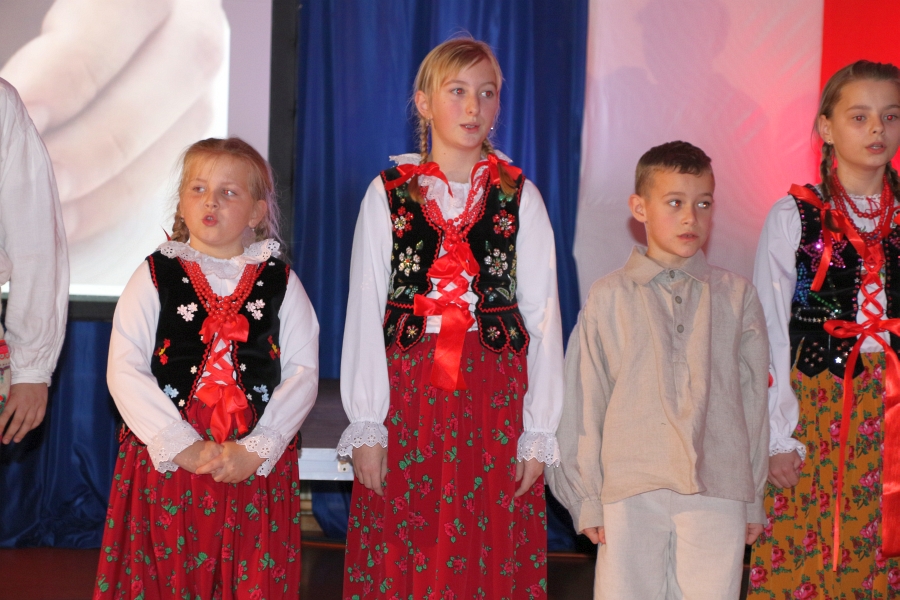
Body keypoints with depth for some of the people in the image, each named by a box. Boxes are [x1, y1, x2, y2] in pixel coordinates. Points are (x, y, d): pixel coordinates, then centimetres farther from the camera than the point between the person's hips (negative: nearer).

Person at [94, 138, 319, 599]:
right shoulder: (155, 275, 4)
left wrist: (255, 450, -12)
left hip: (257, 468, 1)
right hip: (165, 463, 0)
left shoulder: (281, 282, 7)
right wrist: (185, 447, -13)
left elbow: (304, 372, 0)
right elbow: (124, 371, -4)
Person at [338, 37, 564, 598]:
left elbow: (543, 317, 4)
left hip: (494, 404, 0)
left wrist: (539, 431, -1)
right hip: (406, 397, 0)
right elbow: (365, 312, 2)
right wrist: (367, 426, -4)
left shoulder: (521, 197, 6)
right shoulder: (389, 193, 5)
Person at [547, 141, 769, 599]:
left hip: (718, 492, 1)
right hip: (630, 491, -1)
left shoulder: (737, 296, 10)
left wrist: (754, 499, 11)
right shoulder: (608, 298, 6)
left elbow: (754, 398, 12)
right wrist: (586, 499, 4)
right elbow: (583, 404, 6)